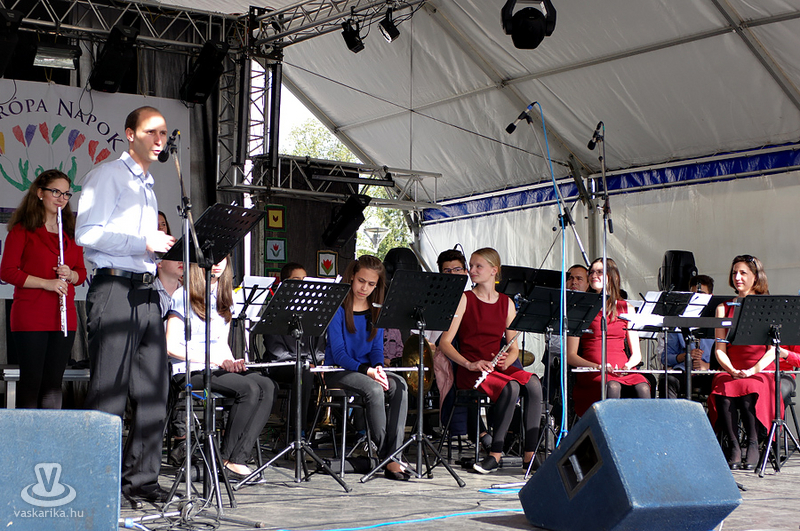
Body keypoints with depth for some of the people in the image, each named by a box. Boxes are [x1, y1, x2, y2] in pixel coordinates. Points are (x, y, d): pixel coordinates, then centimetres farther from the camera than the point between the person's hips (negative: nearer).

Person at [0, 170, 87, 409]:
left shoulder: (71, 232, 16)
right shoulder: (22, 229, -1)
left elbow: (81, 272, 19)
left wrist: (70, 275, -5)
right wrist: (46, 283, -15)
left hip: (65, 317, 5)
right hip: (31, 316, -5)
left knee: (54, 381, 6)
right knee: (32, 380, -4)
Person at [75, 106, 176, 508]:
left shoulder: (148, 187, 24)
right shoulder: (108, 176, -2)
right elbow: (86, 233, -14)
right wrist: (144, 243, -15)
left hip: (146, 292, 8)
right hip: (115, 290, -8)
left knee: (153, 393, 5)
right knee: (108, 395, -7)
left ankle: (140, 479, 12)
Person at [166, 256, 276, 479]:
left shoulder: (225, 297, 18)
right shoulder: (184, 297, -3)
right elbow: (171, 347, -10)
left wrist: (232, 362, -2)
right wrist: (215, 360, -16)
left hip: (220, 368, 6)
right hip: (192, 371, -6)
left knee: (267, 386, -22)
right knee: (249, 388, -29)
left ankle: (239, 458, -25)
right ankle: (225, 459, -17)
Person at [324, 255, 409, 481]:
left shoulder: (376, 311, 11)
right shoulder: (338, 308, -7)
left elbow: (377, 347, 9)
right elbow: (338, 353, -13)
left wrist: (378, 367, -14)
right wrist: (367, 371, -27)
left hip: (367, 369, 5)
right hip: (338, 370, -5)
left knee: (399, 385, -26)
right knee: (374, 389, -34)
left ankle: (393, 457, -29)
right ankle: (384, 454, -23)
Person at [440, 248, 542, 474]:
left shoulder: (507, 303, 14)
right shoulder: (464, 299, 2)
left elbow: (513, 347, 15)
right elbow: (445, 342, -5)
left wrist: (507, 360, -8)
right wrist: (470, 364, -19)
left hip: (499, 367, 4)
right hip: (470, 371, -4)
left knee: (533, 384, -29)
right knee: (511, 387, -34)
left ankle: (529, 454, -26)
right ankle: (496, 454, -24)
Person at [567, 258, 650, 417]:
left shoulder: (625, 308, 18)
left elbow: (636, 354, 16)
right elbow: (570, 356, 3)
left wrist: (628, 365, -7)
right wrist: (597, 366, -13)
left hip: (623, 370, 2)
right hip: (592, 373, -2)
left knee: (642, 388, -31)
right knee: (612, 387, -36)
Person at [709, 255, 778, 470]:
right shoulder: (724, 308, 16)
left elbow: (773, 349, 0)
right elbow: (720, 349, 7)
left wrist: (754, 370, -16)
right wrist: (732, 371, -12)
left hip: (762, 372, -2)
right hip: (730, 372, 2)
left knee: (749, 390, -35)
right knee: (723, 391, -32)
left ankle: (753, 445, -22)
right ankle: (732, 446, -24)